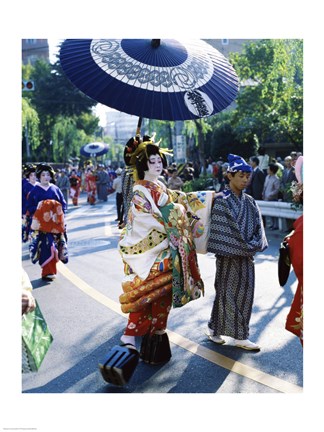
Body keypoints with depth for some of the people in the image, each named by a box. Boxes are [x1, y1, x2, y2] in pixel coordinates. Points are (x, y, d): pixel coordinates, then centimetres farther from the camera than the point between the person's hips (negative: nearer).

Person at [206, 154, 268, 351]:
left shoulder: (250, 201, 9)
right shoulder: (222, 201, -9)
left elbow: (258, 226, 5)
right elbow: (223, 229, -15)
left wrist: (254, 245, -11)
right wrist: (243, 247, -15)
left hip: (246, 255, 6)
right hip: (228, 255, -6)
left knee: (245, 293, 8)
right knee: (227, 292, 3)